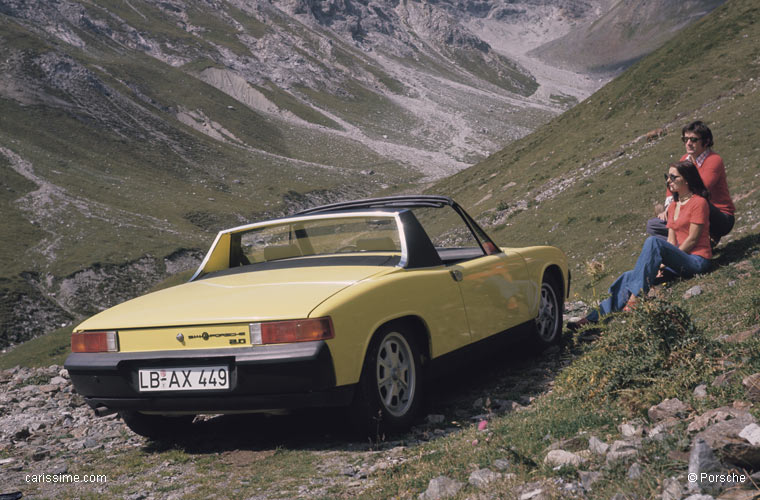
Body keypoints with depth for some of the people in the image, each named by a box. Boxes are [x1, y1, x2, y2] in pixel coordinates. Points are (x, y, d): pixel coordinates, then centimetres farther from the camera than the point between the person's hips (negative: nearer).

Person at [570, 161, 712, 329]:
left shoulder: (698, 202, -5)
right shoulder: (673, 206, 20)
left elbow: (692, 240, -11)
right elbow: (671, 241, 13)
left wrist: (667, 262, -11)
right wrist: (661, 264, -4)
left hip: (696, 261, -8)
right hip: (681, 261, 8)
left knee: (653, 241, -31)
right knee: (630, 276, -12)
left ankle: (636, 297, -36)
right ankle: (595, 317, -22)